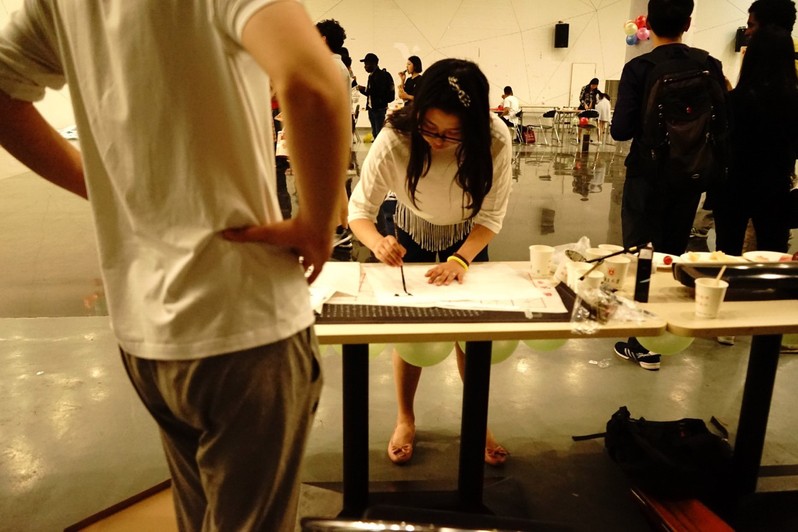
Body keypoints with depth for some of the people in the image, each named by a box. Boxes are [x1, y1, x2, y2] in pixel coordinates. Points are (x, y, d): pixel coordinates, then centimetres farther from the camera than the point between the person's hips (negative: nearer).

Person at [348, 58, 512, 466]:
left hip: (468, 240, 1)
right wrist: (377, 242, -48)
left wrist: (461, 259, -39)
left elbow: (491, 216, -23)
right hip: (410, 238, 0)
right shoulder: (394, 140, -34)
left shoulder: (495, 141, -32)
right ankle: (405, 419, 26)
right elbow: (359, 209, -27)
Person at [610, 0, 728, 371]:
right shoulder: (710, 66, -4)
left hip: (647, 176, -3)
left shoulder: (638, 69, -14)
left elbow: (620, 130, -17)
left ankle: (645, 344, 10)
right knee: (673, 255, 17)